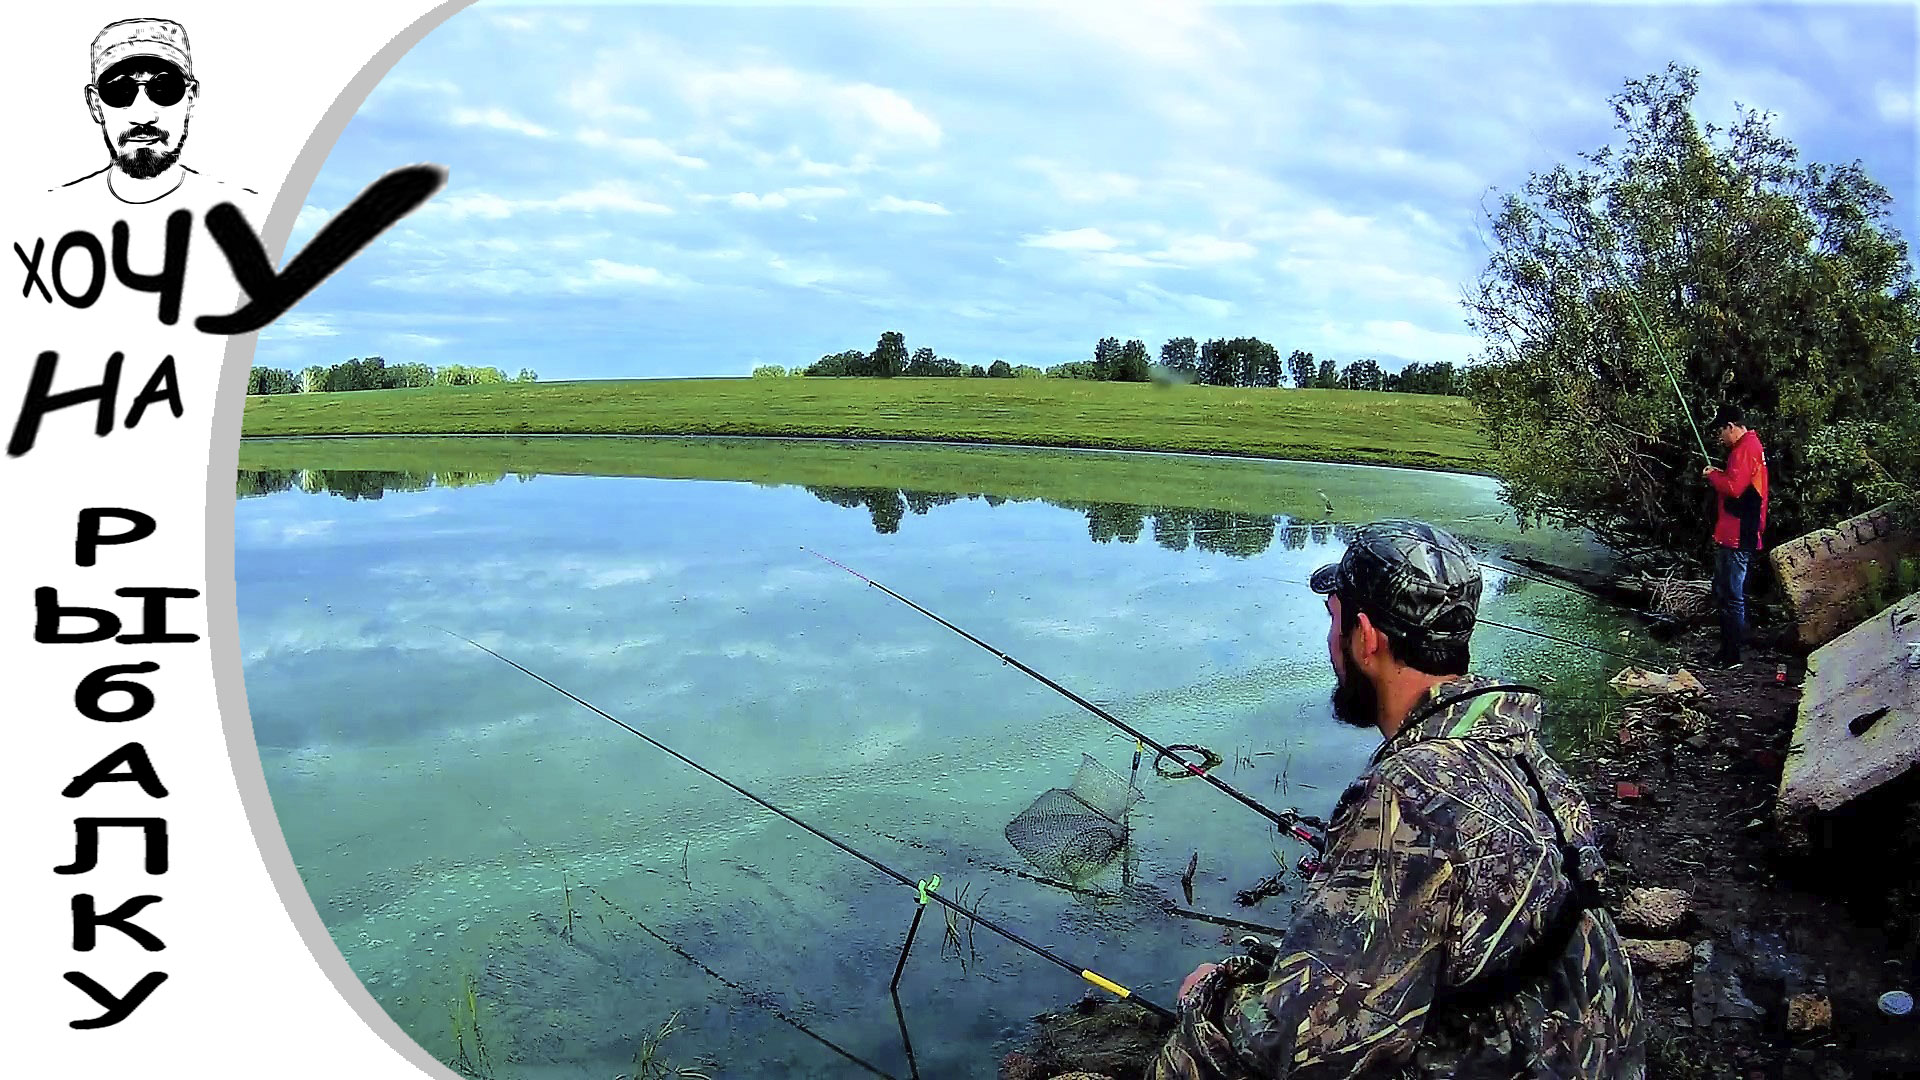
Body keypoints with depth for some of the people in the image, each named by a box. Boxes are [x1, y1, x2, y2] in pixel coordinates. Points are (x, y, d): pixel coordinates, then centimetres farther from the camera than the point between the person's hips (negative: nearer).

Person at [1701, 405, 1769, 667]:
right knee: (1723, 594, 18)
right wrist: (1719, 475, 7)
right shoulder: (1751, 446, 18)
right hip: (1732, 535, 11)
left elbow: (1734, 488, -22)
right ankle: (1727, 650, 26)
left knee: (1732, 597, -6)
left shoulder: (1744, 450, -15)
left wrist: (1712, 475, -7)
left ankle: (1732, 656, -1)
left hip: (1736, 538, -11)